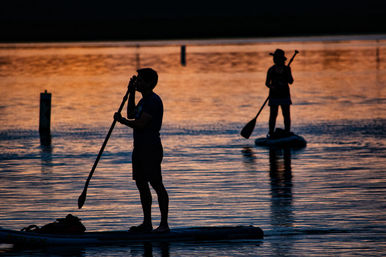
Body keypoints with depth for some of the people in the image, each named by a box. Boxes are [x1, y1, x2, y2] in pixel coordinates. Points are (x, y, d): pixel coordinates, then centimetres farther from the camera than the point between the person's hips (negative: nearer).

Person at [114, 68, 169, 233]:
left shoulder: (153, 101, -15)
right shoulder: (144, 100, 17)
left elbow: (140, 123, -21)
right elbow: (131, 115, 24)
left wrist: (121, 120, -6)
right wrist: (131, 93, 17)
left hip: (151, 148, -11)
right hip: (140, 148, 11)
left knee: (156, 185, -7)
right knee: (141, 184, 12)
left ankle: (164, 224, -5)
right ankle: (147, 224, 17)